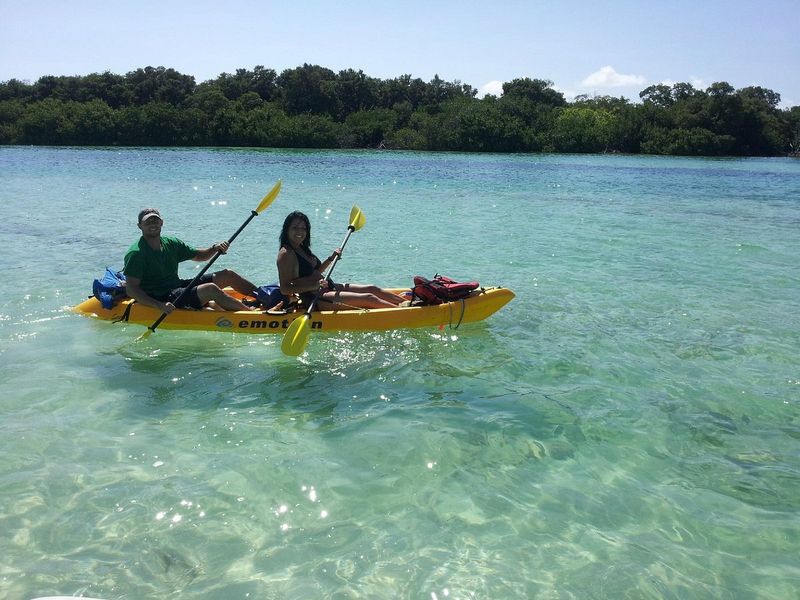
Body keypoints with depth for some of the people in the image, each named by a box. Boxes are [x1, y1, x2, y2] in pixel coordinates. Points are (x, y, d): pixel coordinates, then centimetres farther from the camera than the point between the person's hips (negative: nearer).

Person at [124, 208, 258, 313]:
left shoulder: (171, 244, 8)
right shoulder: (136, 253, -14)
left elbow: (199, 255, 19)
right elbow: (131, 289, -20)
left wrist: (215, 248, -3)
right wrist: (159, 305, -31)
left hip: (179, 286, 8)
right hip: (162, 298, -8)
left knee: (228, 275, 2)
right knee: (211, 289, -28)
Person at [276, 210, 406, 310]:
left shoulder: (302, 248, 12)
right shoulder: (286, 254, -16)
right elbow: (285, 289, -22)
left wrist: (330, 259, 9)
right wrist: (314, 286, -30)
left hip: (327, 289, 10)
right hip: (314, 299, -9)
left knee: (372, 289, 6)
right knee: (368, 298, -14)